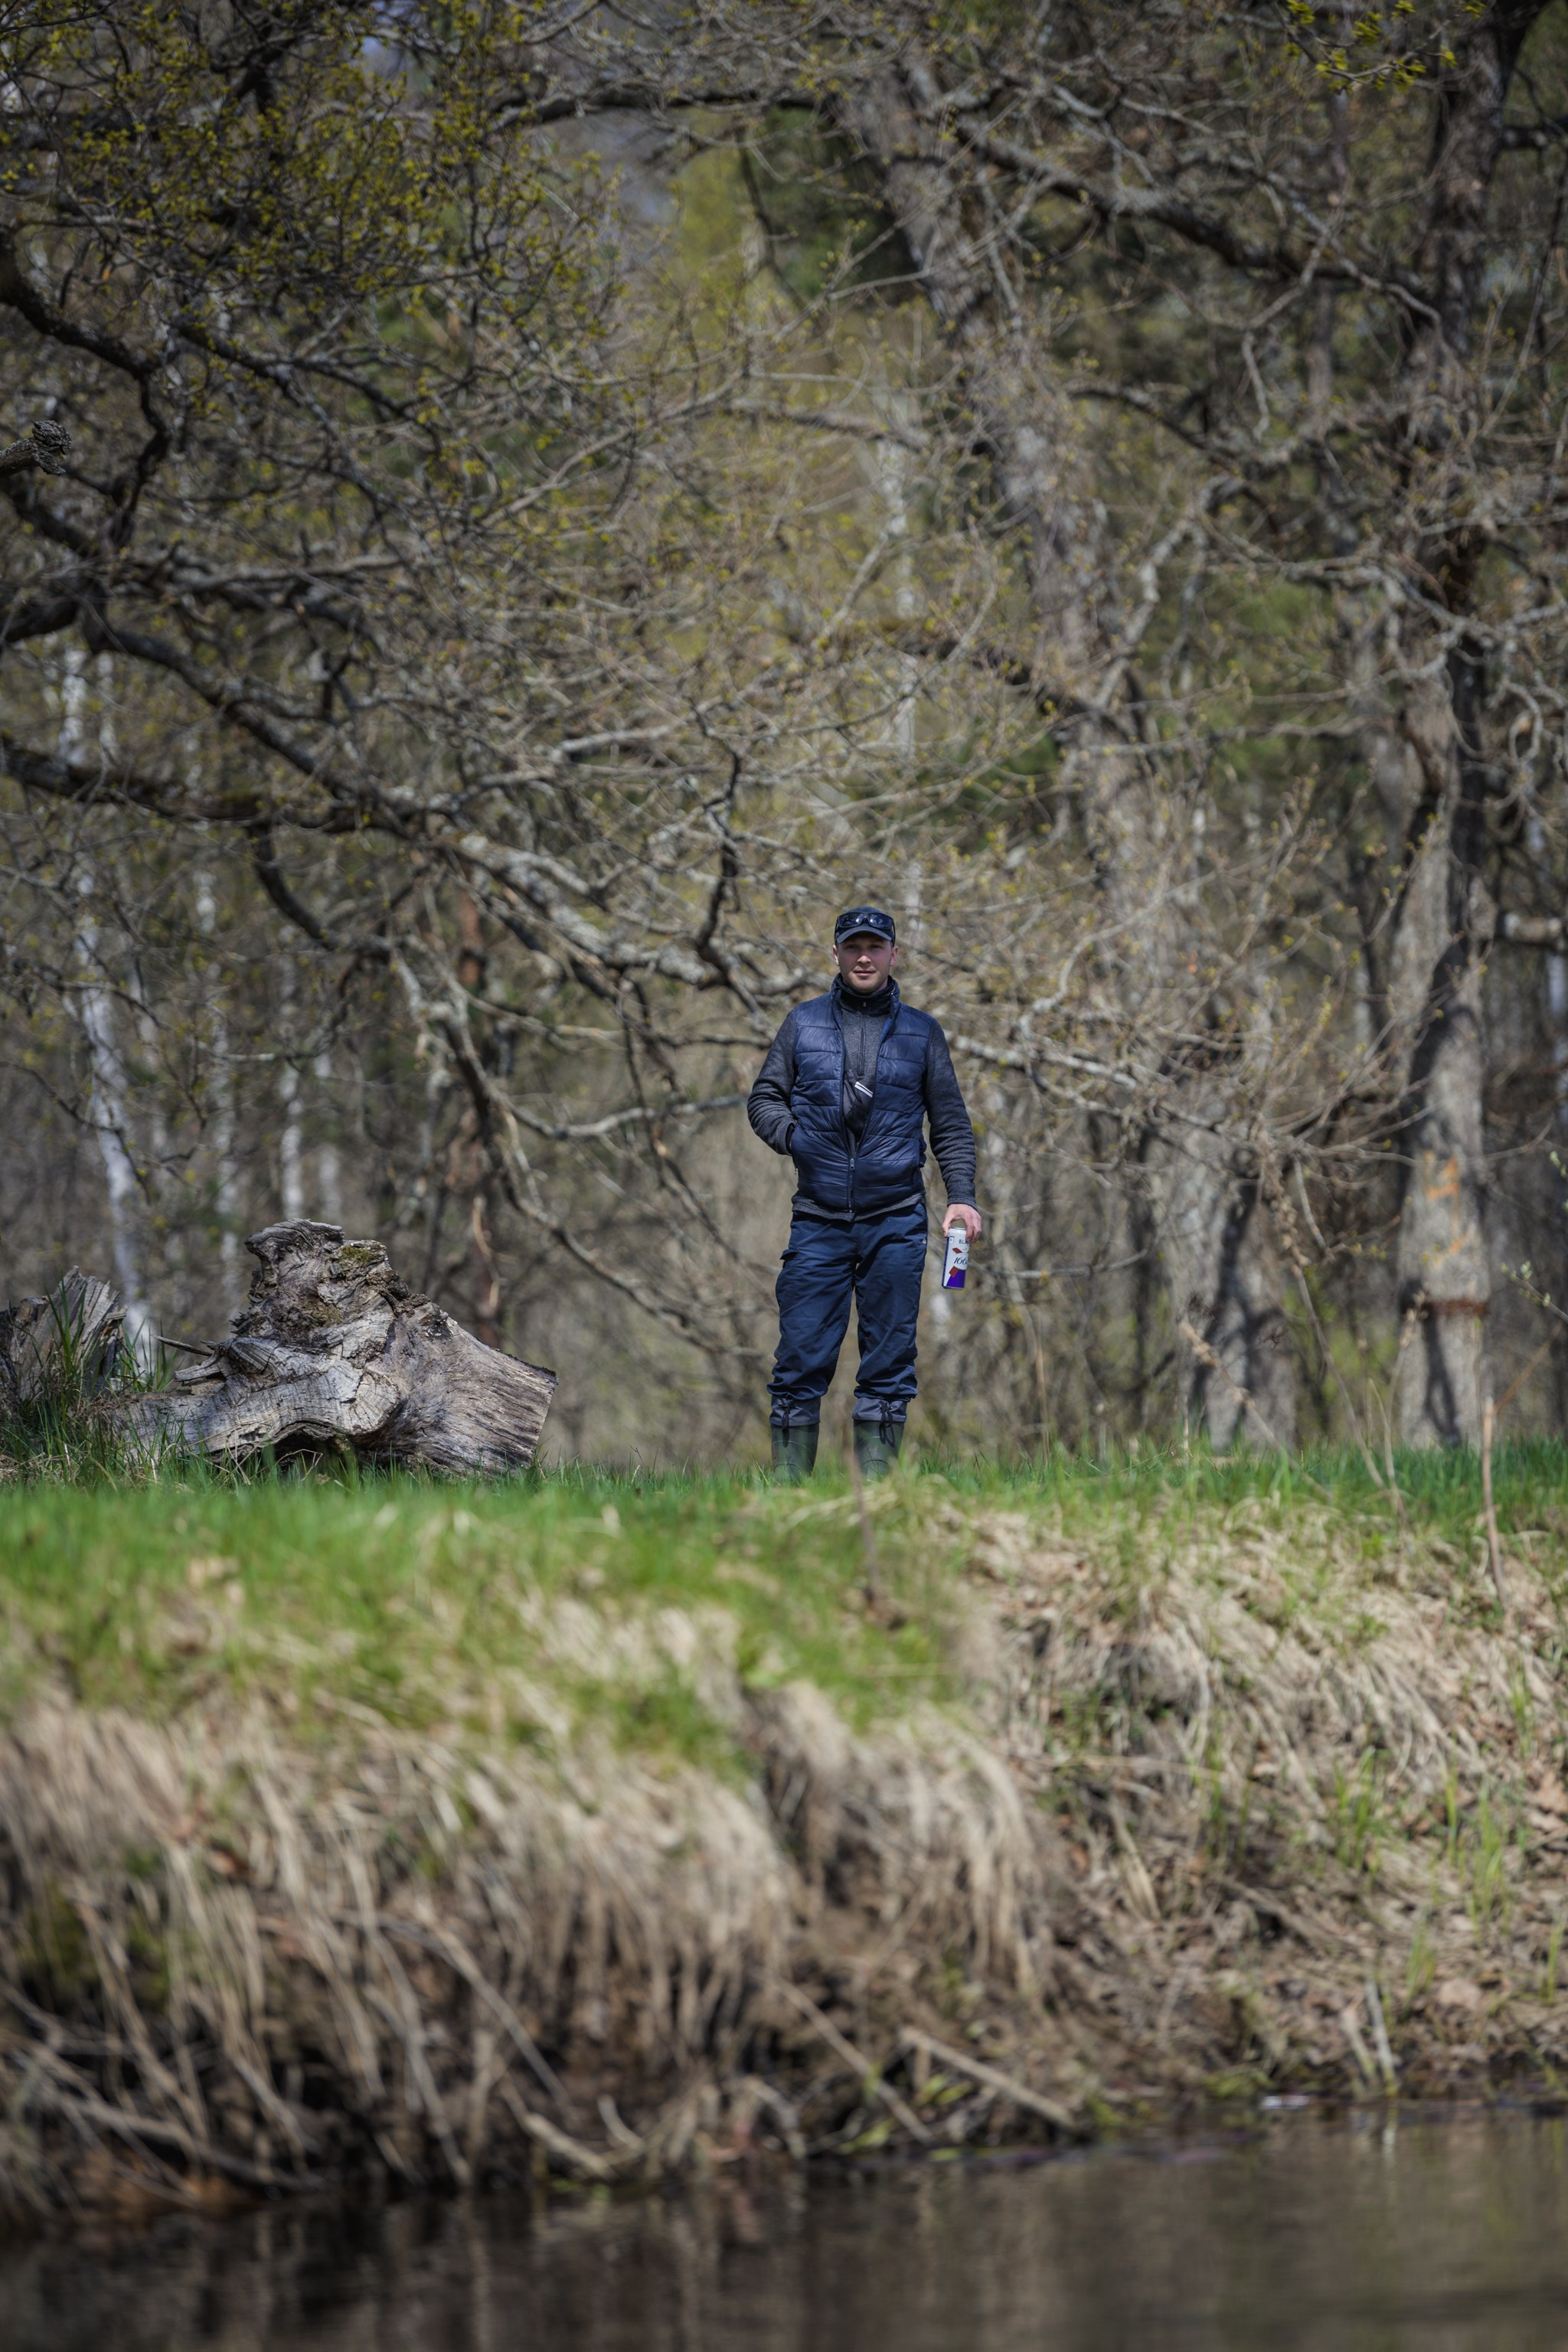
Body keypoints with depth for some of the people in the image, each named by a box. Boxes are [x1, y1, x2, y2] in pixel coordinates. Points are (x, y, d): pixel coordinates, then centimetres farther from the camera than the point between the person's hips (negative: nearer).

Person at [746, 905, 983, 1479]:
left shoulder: (921, 1032, 10)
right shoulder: (804, 1023, 10)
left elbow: (951, 1124, 12)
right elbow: (763, 1098, 14)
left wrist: (961, 1196, 0)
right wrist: (793, 1136, -6)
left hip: (896, 1221, 0)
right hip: (818, 1219, 0)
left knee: (889, 1362, 0)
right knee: (802, 1355, -5)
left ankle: (875, 1484, 3)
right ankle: (787, 1483, -2)